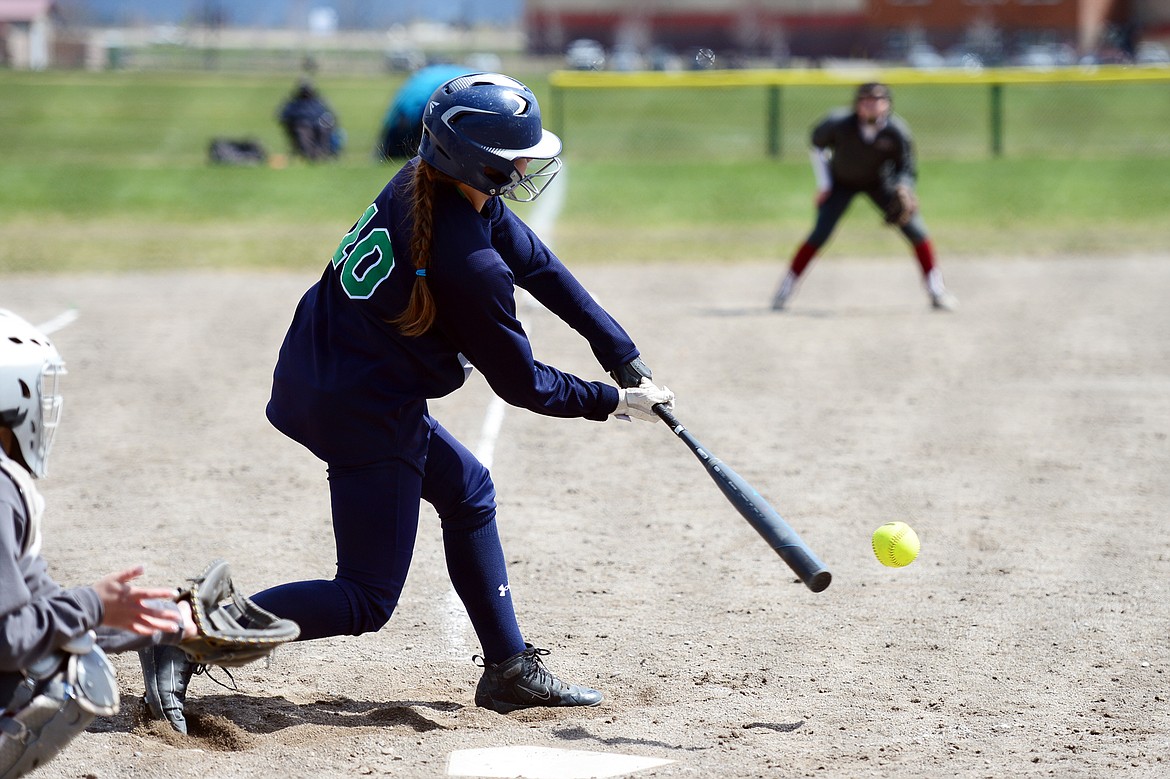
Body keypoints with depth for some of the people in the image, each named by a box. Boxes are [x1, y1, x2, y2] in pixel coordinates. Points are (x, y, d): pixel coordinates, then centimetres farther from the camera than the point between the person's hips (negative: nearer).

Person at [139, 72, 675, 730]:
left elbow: (538, 263, 7)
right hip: (368, 417, -10)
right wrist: (615, 400, 1)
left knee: (467, 489, 25)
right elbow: (522, 384, -14)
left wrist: (622, 353, 9)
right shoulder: (469, 263, -26)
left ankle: (510, 670, 31)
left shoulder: (418, 184, -1)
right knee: (366, 600, 0)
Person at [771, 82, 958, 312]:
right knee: (820, 235, -13)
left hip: (879, 181, 1)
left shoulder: (897, 131, -28)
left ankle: (937, 290, 1)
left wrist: (902, 189, -39)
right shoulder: (838, 124, -29)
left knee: (915, 230, -10)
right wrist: (823, 183, -9)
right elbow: (817, 144, -8)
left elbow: (906, 169, -17)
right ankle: (785, 290, -2)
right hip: (841, 181, -1)